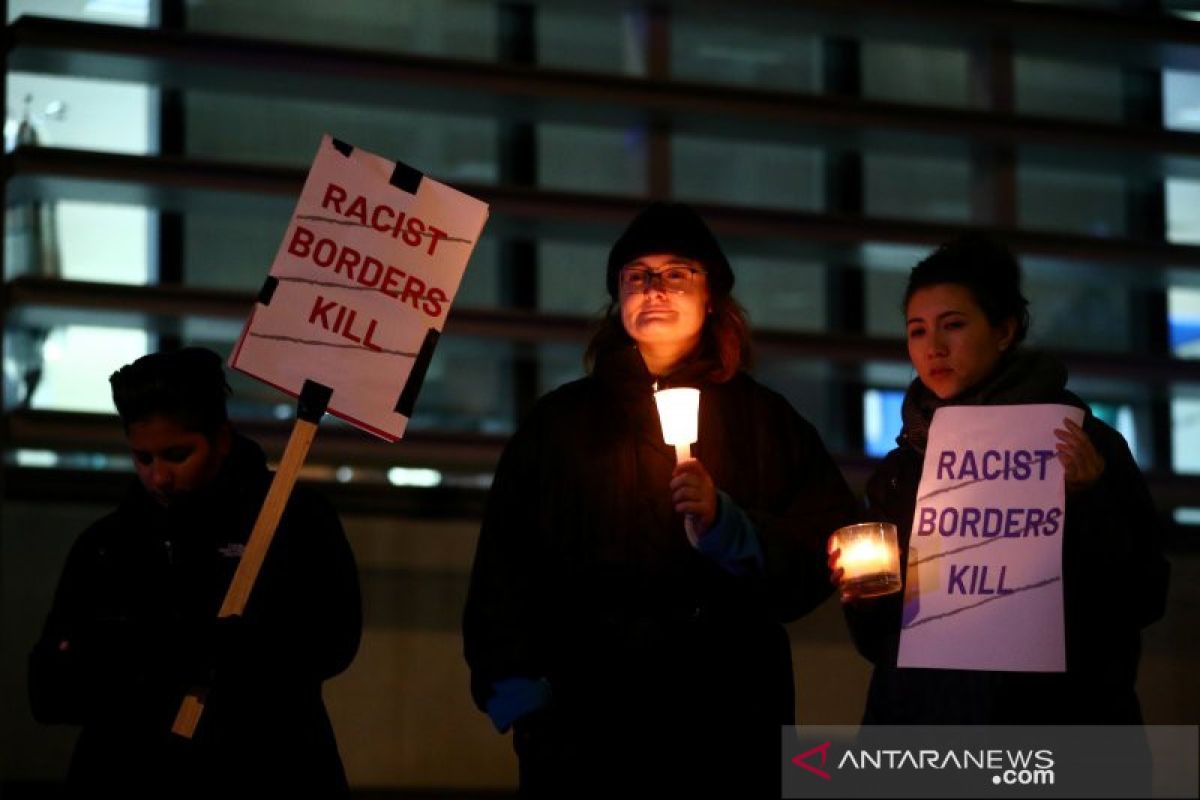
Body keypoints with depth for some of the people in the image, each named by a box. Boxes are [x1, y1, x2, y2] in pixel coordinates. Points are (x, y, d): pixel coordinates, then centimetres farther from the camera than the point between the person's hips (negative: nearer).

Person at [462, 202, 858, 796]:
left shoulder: (766, 423, 12)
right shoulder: (559, 420, 13)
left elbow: (819, 560, 1)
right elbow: (504, 564, 7)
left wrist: (724, 525, -15)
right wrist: (518, 691, -5)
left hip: (727, 720, 0)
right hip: (585, 720, 0)